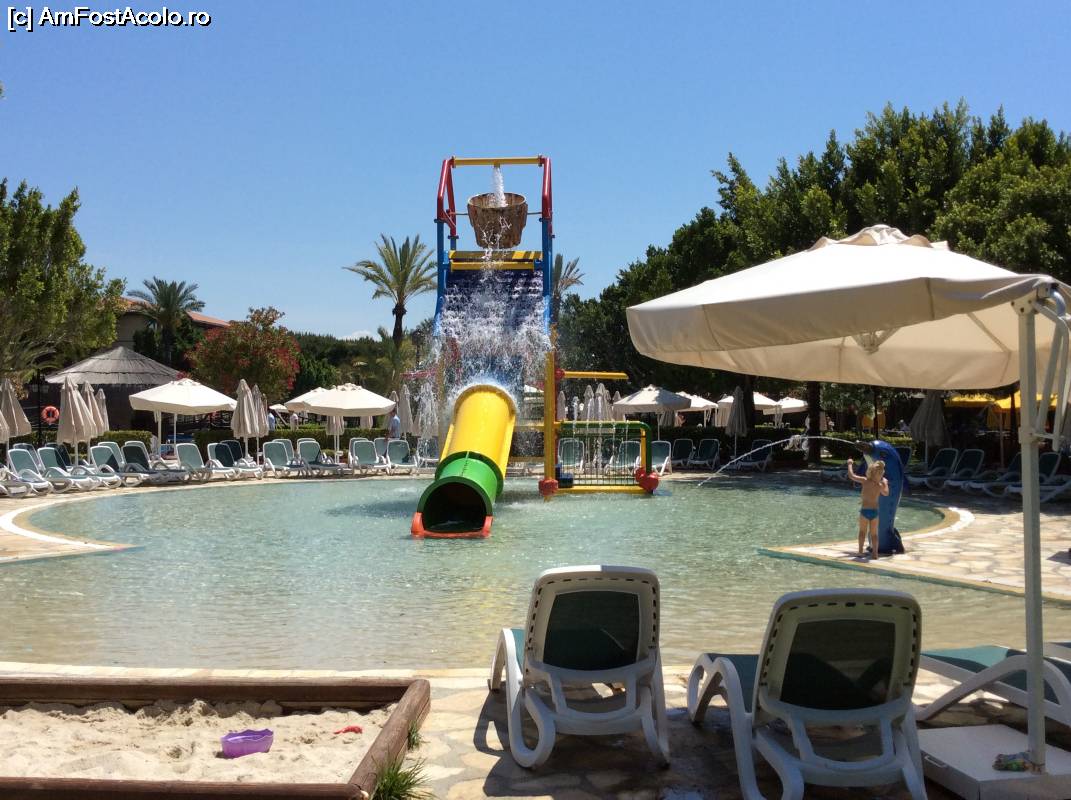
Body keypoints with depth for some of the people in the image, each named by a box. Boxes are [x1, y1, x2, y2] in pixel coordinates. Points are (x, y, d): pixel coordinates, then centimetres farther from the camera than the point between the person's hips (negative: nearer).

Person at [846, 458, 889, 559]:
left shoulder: (865, 481, -10)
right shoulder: (880, 485, -5)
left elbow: (851, 475, -3)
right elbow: (886, 493, 16)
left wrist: (850, 464, 11)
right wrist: (885, 483, 29)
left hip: (864, 510, -1)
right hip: (874, 511, 1)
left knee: (862, 531, 15)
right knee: (874, 533, 11)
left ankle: (860, 551, 12)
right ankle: (875, 553, 9)